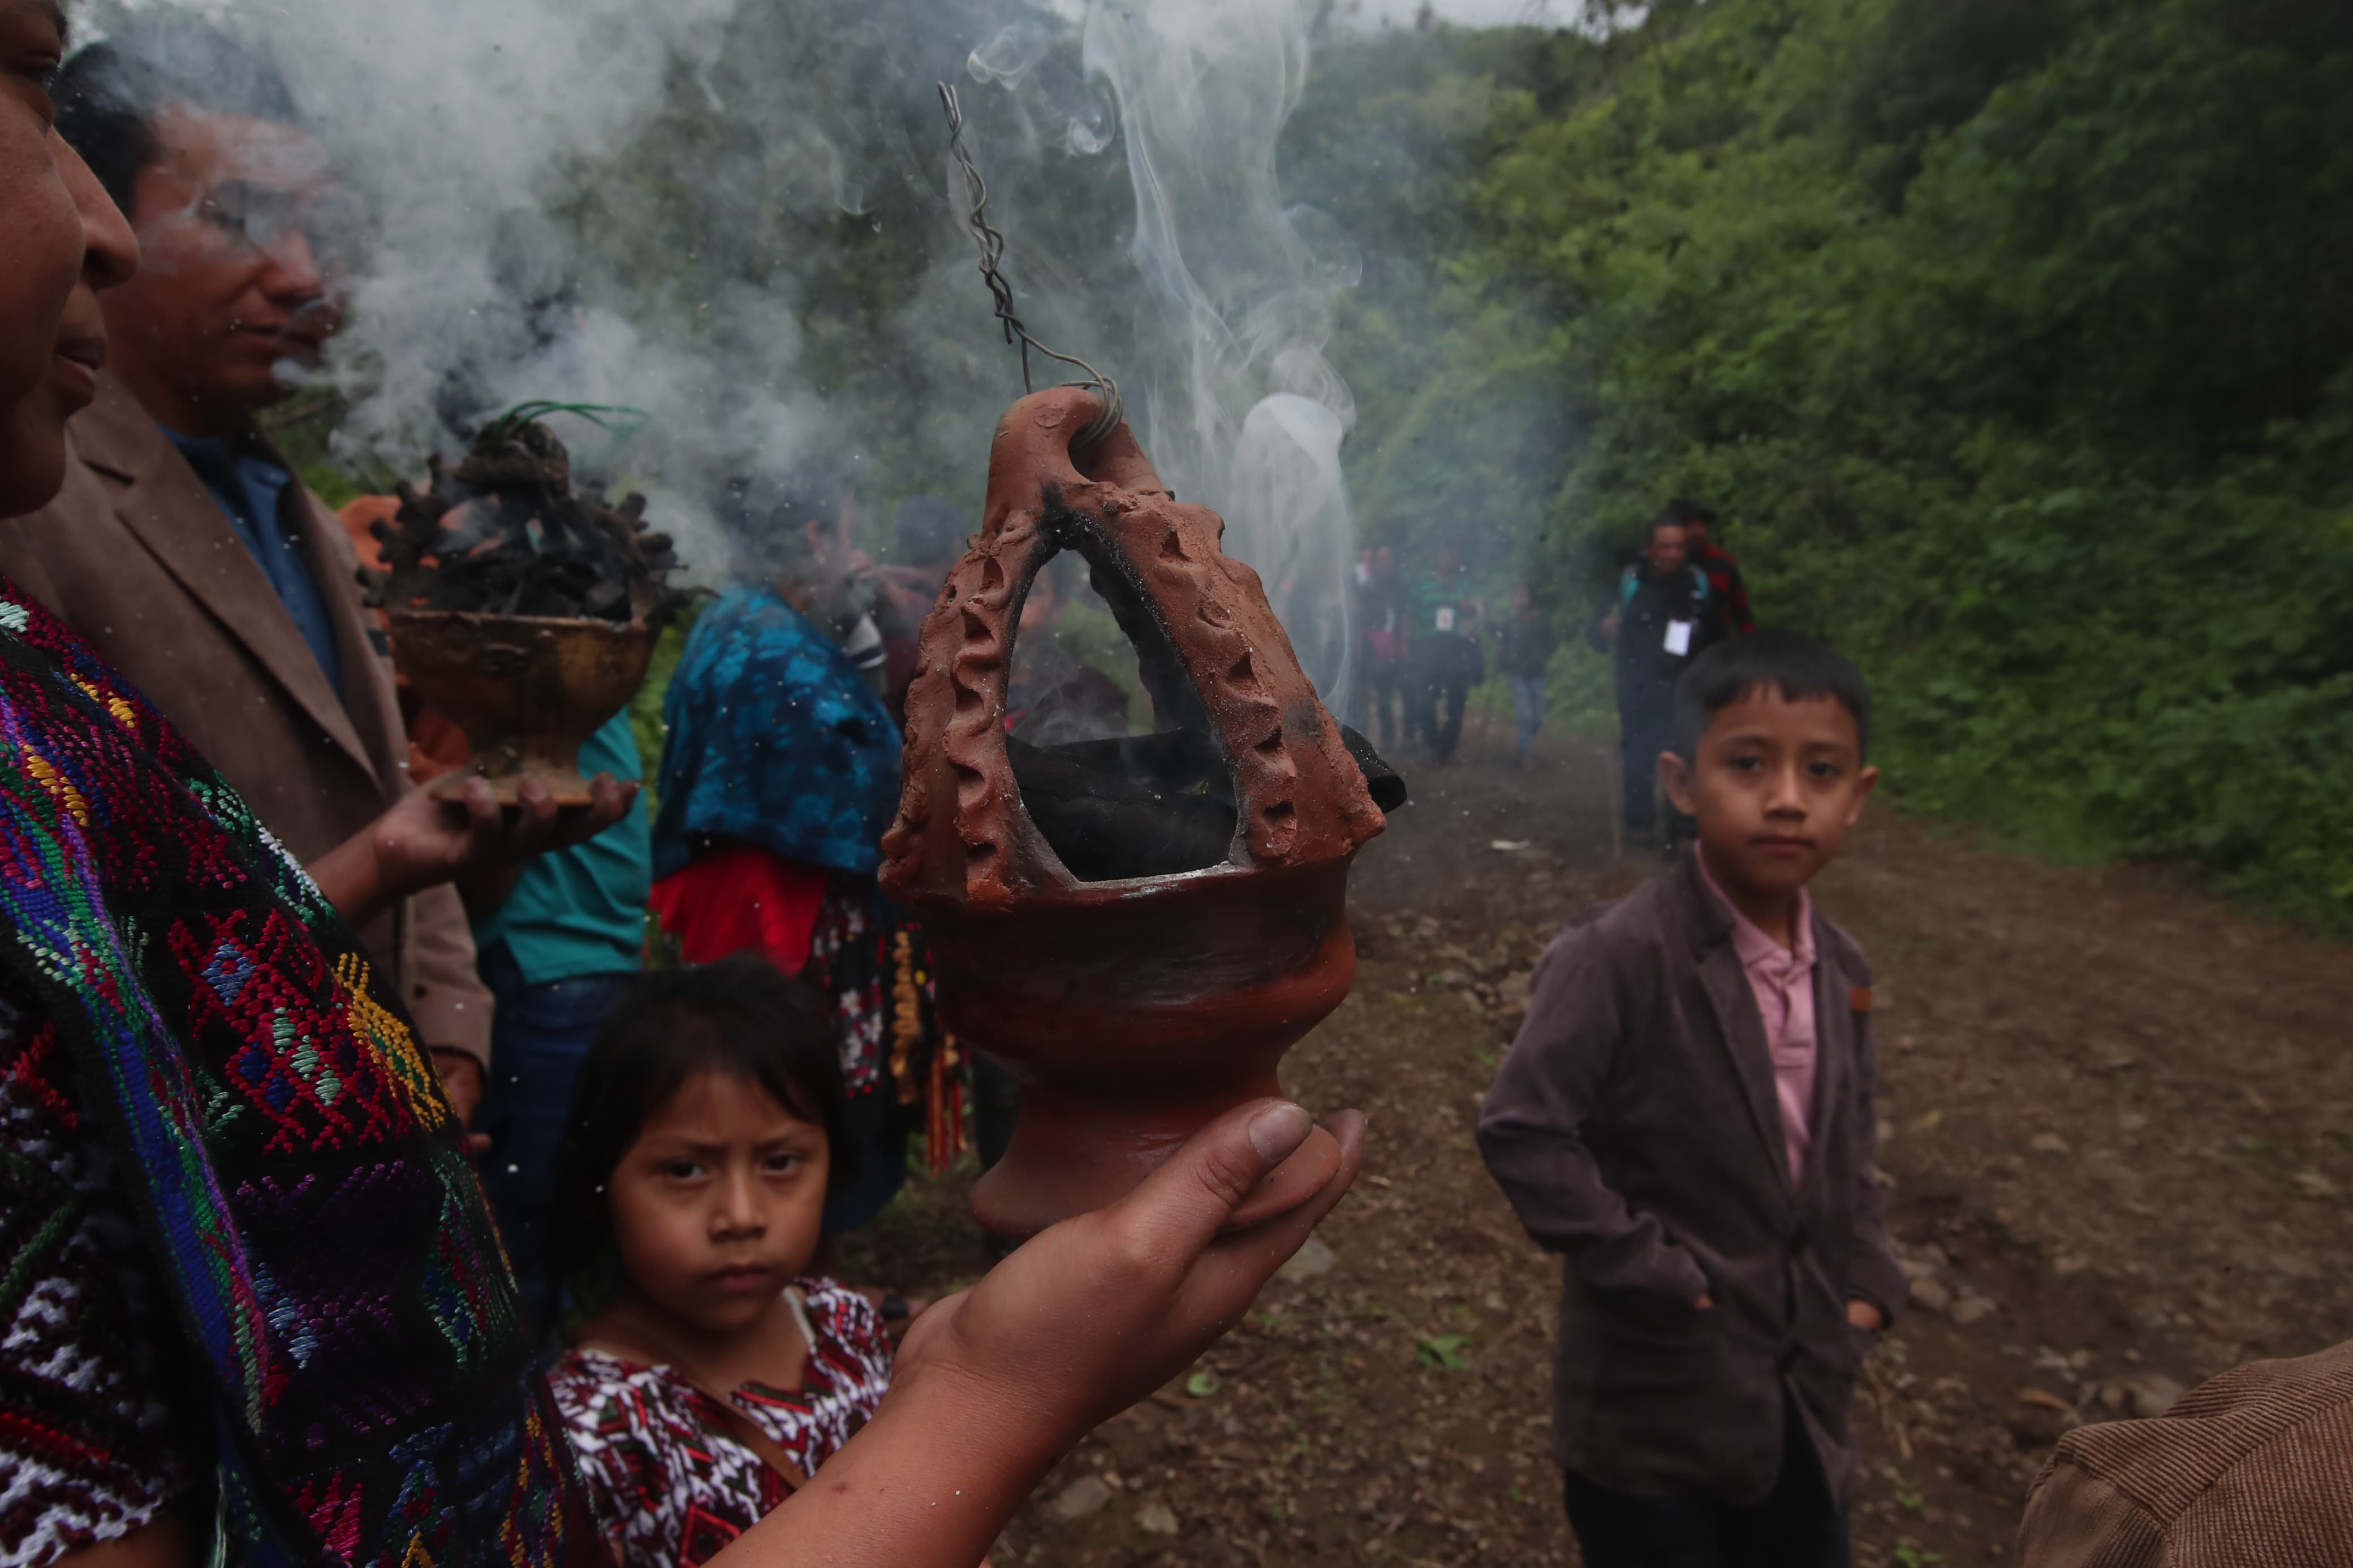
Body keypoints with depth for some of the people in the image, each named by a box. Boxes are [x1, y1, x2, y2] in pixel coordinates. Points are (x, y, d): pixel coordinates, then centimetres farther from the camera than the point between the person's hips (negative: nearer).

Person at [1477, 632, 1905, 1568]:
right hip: (1652, 1404, -6)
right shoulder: (1619, 955, -24)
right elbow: (1520, 1130, -25)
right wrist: (1646, 1269, -21)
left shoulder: (1840, 970, 0)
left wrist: (1867, 1280, 4)